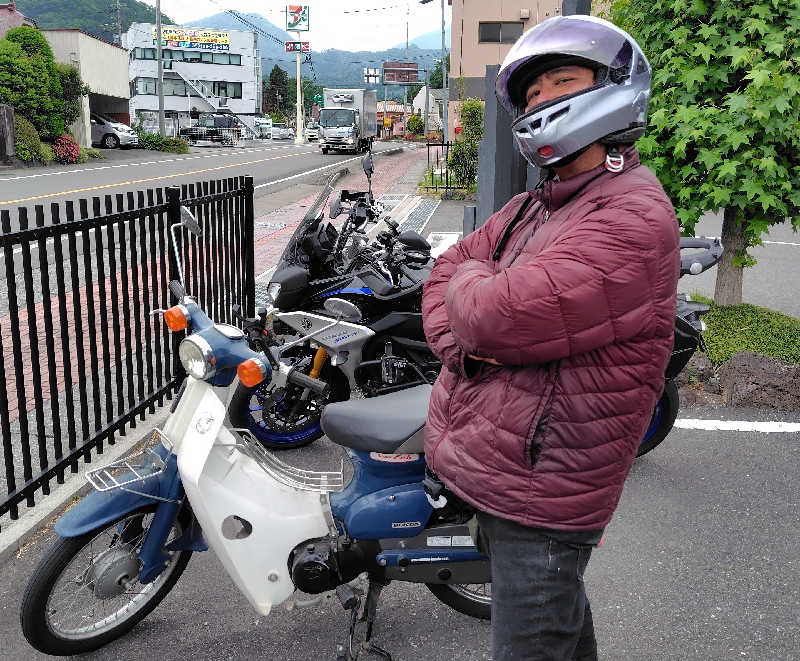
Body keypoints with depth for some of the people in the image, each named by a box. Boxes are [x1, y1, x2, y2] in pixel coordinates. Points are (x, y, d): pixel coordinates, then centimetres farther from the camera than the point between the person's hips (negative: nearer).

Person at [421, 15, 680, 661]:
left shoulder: (633, 216, -21)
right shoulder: (534, 206, 10)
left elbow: (504, 315, -31)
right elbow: (444, 275, 9)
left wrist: (471, 280, -8)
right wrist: (460, 341, -12)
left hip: (538, 494, -9)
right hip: (487, 465, 9)